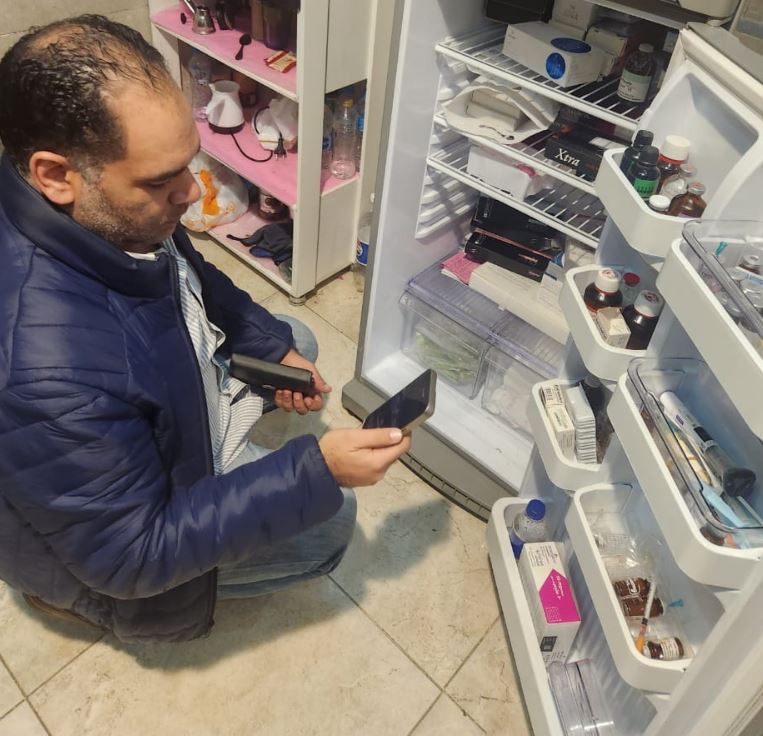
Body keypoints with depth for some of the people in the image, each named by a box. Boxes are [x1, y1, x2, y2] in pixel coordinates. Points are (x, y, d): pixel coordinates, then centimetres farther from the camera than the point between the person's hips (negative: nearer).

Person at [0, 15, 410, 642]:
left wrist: (272, 344, -5)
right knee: (327, 524, -8)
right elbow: (130, 556, -31)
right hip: (96, 536, -7)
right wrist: (316, 472, -34)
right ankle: (80, 594, 6)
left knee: (296, 342, 13)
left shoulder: (109, 209, -20)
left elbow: (191, 275, 3)